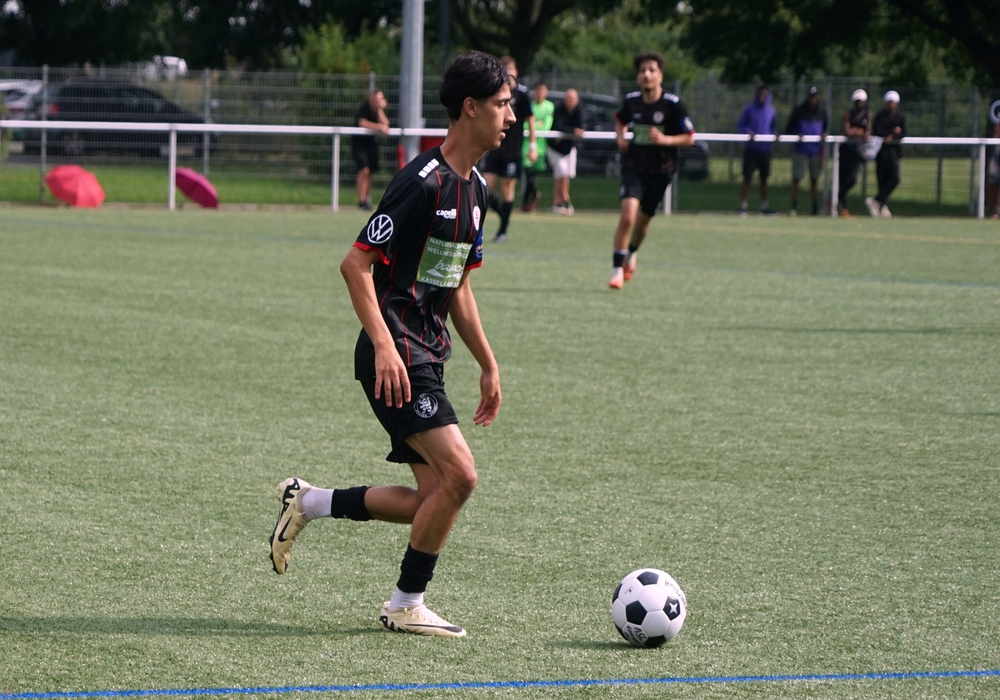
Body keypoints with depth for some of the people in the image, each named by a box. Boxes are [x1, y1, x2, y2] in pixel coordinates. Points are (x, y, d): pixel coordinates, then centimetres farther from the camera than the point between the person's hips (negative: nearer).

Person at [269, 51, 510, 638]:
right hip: (396, 356, -9)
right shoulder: (424, 181, -16)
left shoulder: (475, 188, 13)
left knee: (432, 500, 5)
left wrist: (489, 364, 21)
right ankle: (407, 605, -2)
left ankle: (309, 503, 22)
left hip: (429, 356, 9)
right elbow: (356, 263, -18)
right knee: (459, 475, -16)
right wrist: (384, 346, -26)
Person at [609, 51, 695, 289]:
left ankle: (631, 254, 46)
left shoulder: (673, 104, -12)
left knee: (642, 222, 13)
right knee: (627, 216, -19)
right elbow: (620, 120, 21)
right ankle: (617, 270, -10)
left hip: (660, 171, 0)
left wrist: (665, 139, -24)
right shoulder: (631, 100, -2)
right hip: (634, 166, 0)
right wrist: (620, 137, 1)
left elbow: (689, 138, -8)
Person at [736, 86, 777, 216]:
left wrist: (773, 135, -2)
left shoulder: (771, 111, 9)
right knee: (747, 177, -5)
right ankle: (742, 206, -2)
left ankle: (764, 206, 15)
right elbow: (740, 125, 2)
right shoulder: (749, 109, 0)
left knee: (764, 178, 7)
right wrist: (748, 132, -16)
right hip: (751, 149, -3)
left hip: (765, 150, 3)